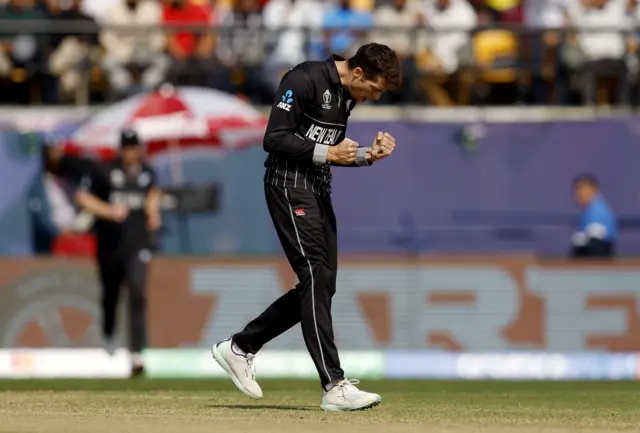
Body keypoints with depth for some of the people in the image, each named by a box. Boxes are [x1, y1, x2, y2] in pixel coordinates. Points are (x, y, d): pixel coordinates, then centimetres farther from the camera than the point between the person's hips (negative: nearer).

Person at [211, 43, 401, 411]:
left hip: (319, 191, 10)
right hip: (290, 185, -10)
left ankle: (240, 348, 20)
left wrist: (367, 155, 4)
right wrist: (325, 153, -20)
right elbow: (274, 139, -18)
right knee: (316, 278, -14)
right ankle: (334, 387, -19)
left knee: (322, 286, 8)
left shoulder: (347, 94, 13)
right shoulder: (305, 80, -16)